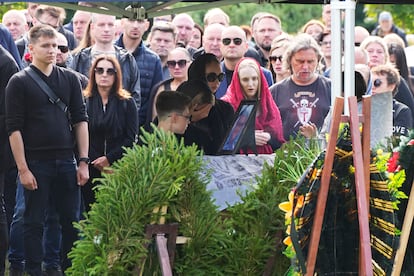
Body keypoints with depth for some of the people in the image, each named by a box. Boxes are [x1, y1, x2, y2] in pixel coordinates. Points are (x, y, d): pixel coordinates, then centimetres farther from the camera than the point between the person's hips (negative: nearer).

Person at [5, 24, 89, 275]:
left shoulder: (70, 79, 8)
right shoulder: (20, 82, -3)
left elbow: (80, 120, 9)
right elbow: (14, 128, -6)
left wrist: (83, 161, 2)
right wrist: (23, 169, -12)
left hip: (66, 161, 3)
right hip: (36, 163, -3)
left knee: (72, 221, 6)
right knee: (34, 222, 2)